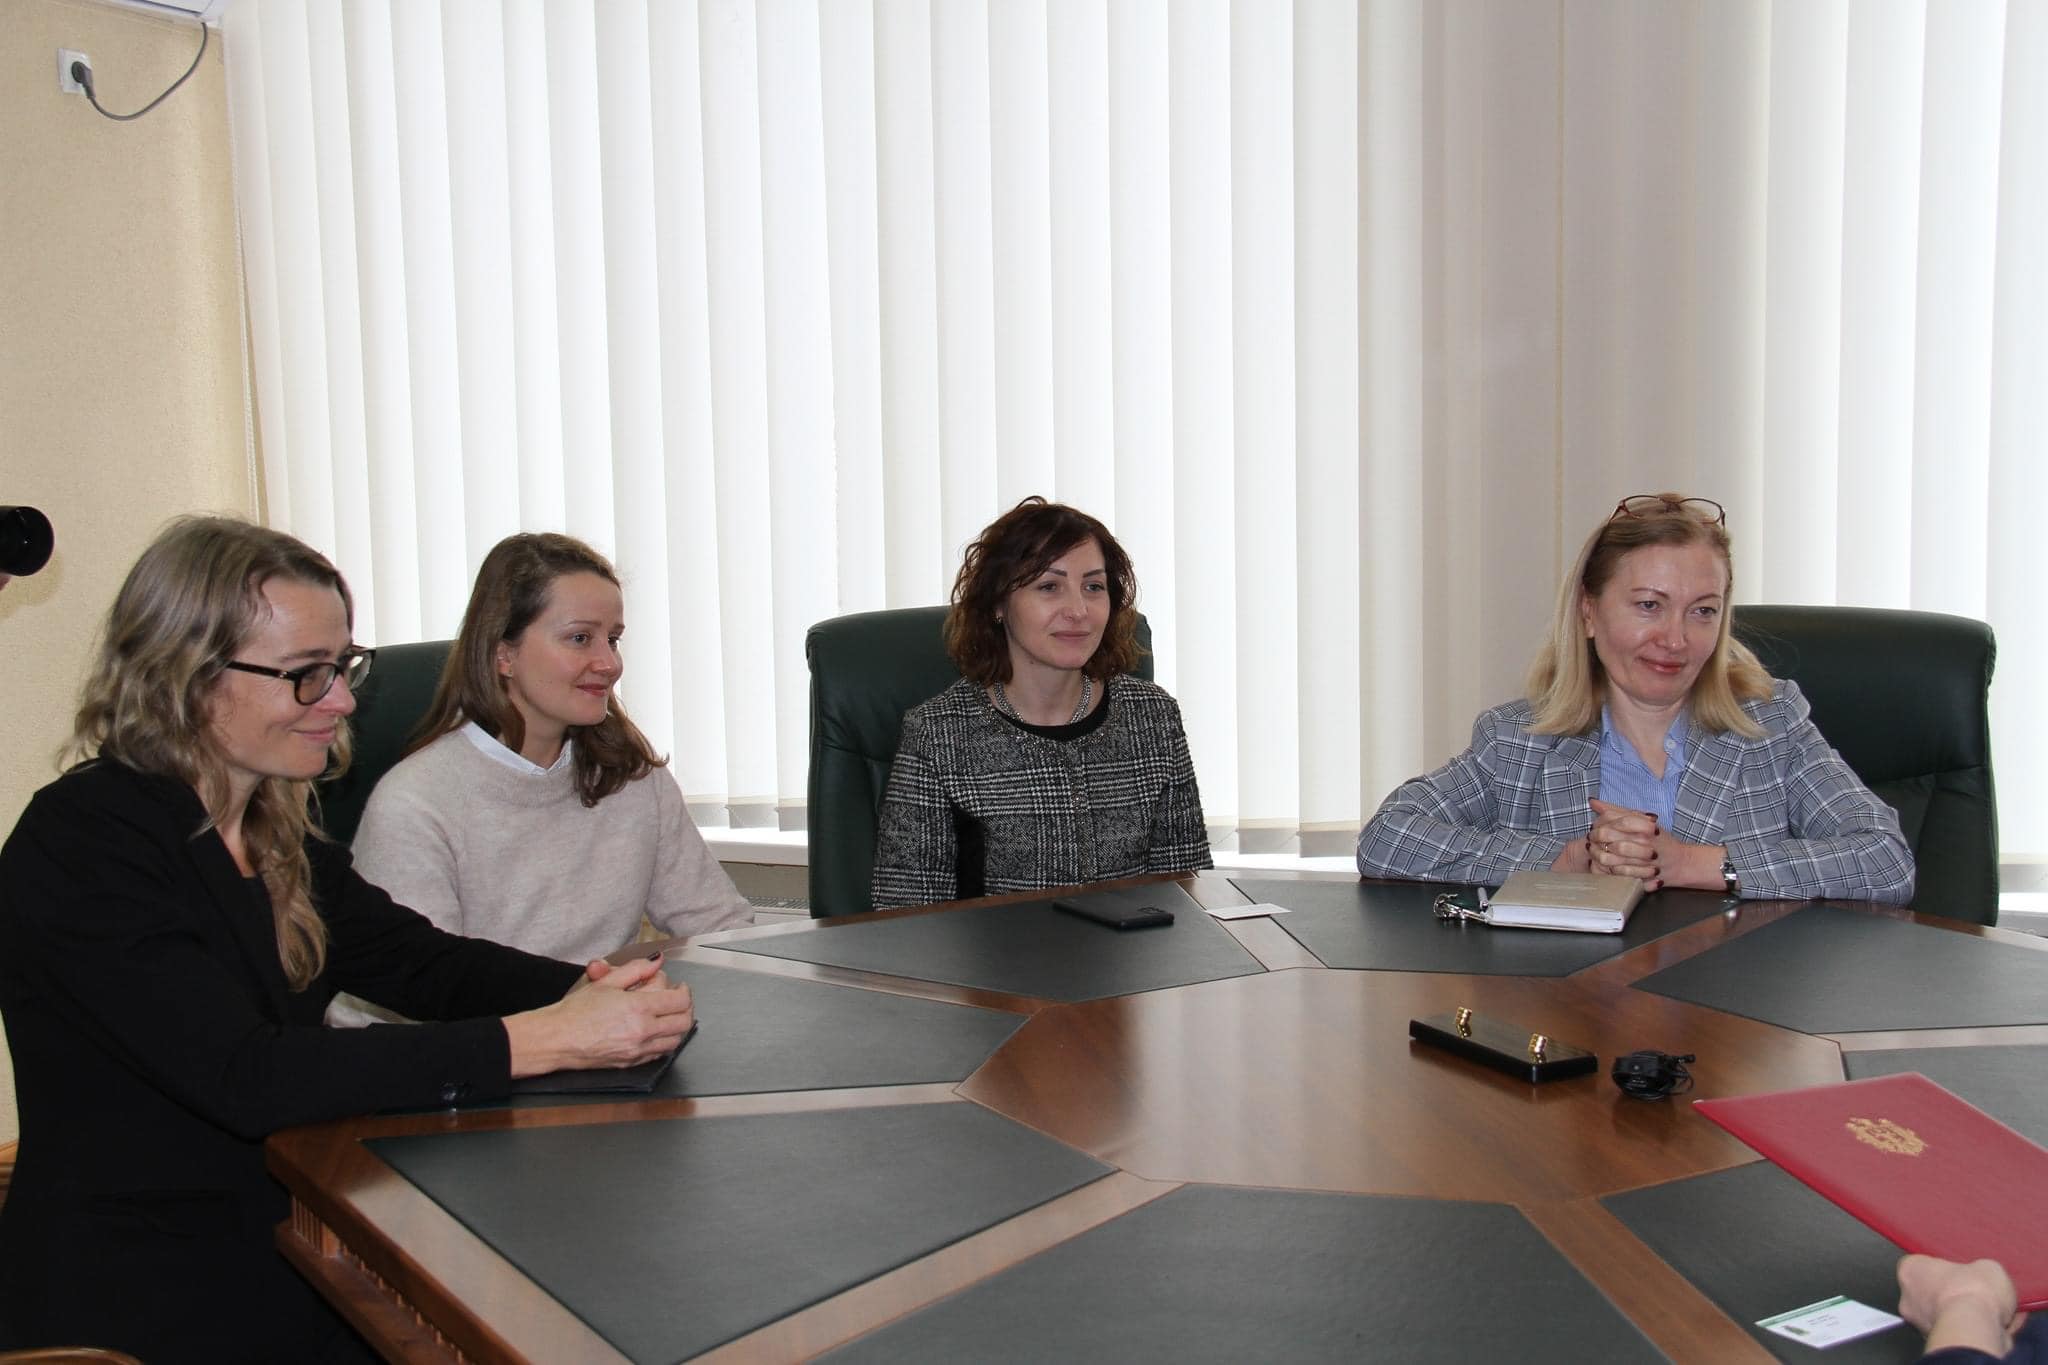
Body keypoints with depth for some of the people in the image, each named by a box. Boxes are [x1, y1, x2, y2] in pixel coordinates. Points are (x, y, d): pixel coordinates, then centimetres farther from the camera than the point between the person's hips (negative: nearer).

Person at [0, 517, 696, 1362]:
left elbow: (417, 959, 4)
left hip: (281, 1249, 7)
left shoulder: (277, 839, 8)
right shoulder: (77, 844, -18)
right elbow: (243, 1077, -27)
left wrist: (584, 994, -17)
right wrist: (541, 1042, -31)